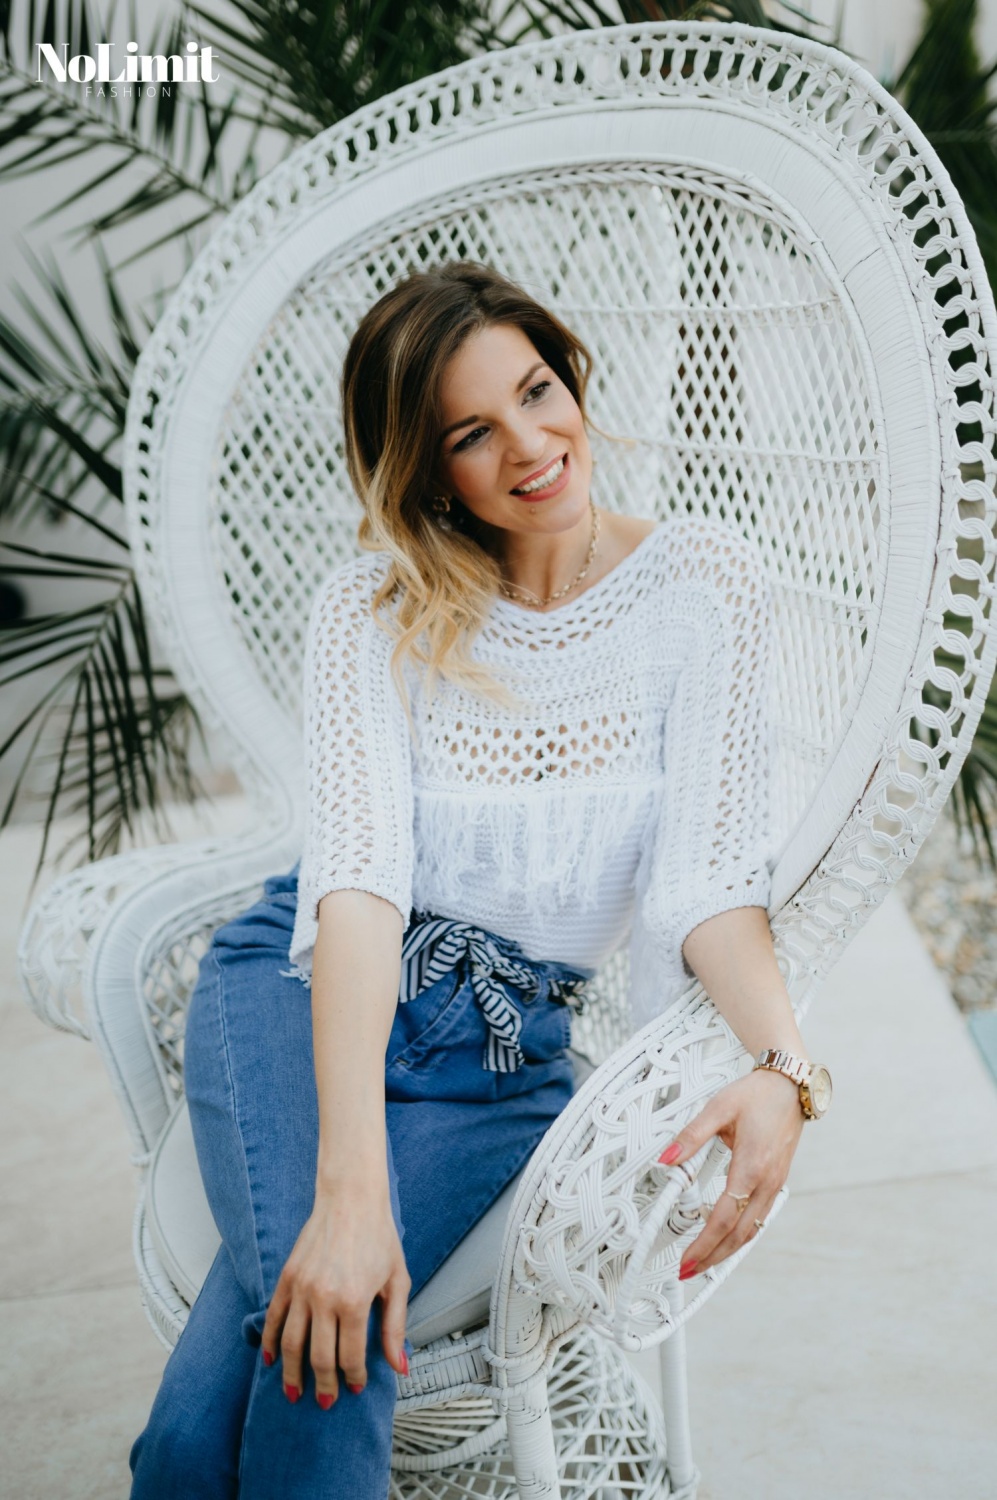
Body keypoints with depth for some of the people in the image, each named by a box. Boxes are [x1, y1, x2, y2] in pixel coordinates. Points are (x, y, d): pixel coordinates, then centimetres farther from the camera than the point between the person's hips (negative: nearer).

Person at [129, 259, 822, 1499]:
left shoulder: (702, 582, 1)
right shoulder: (372, 608, -1)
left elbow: (706, 878, -5)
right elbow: (361, 872, -16)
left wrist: (783, 1062, -27)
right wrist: (351, 1183, -29)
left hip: (504, 1055, 0)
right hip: (306, 989, 0)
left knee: (302, 1373, -25)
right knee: (317, 1329, -30)